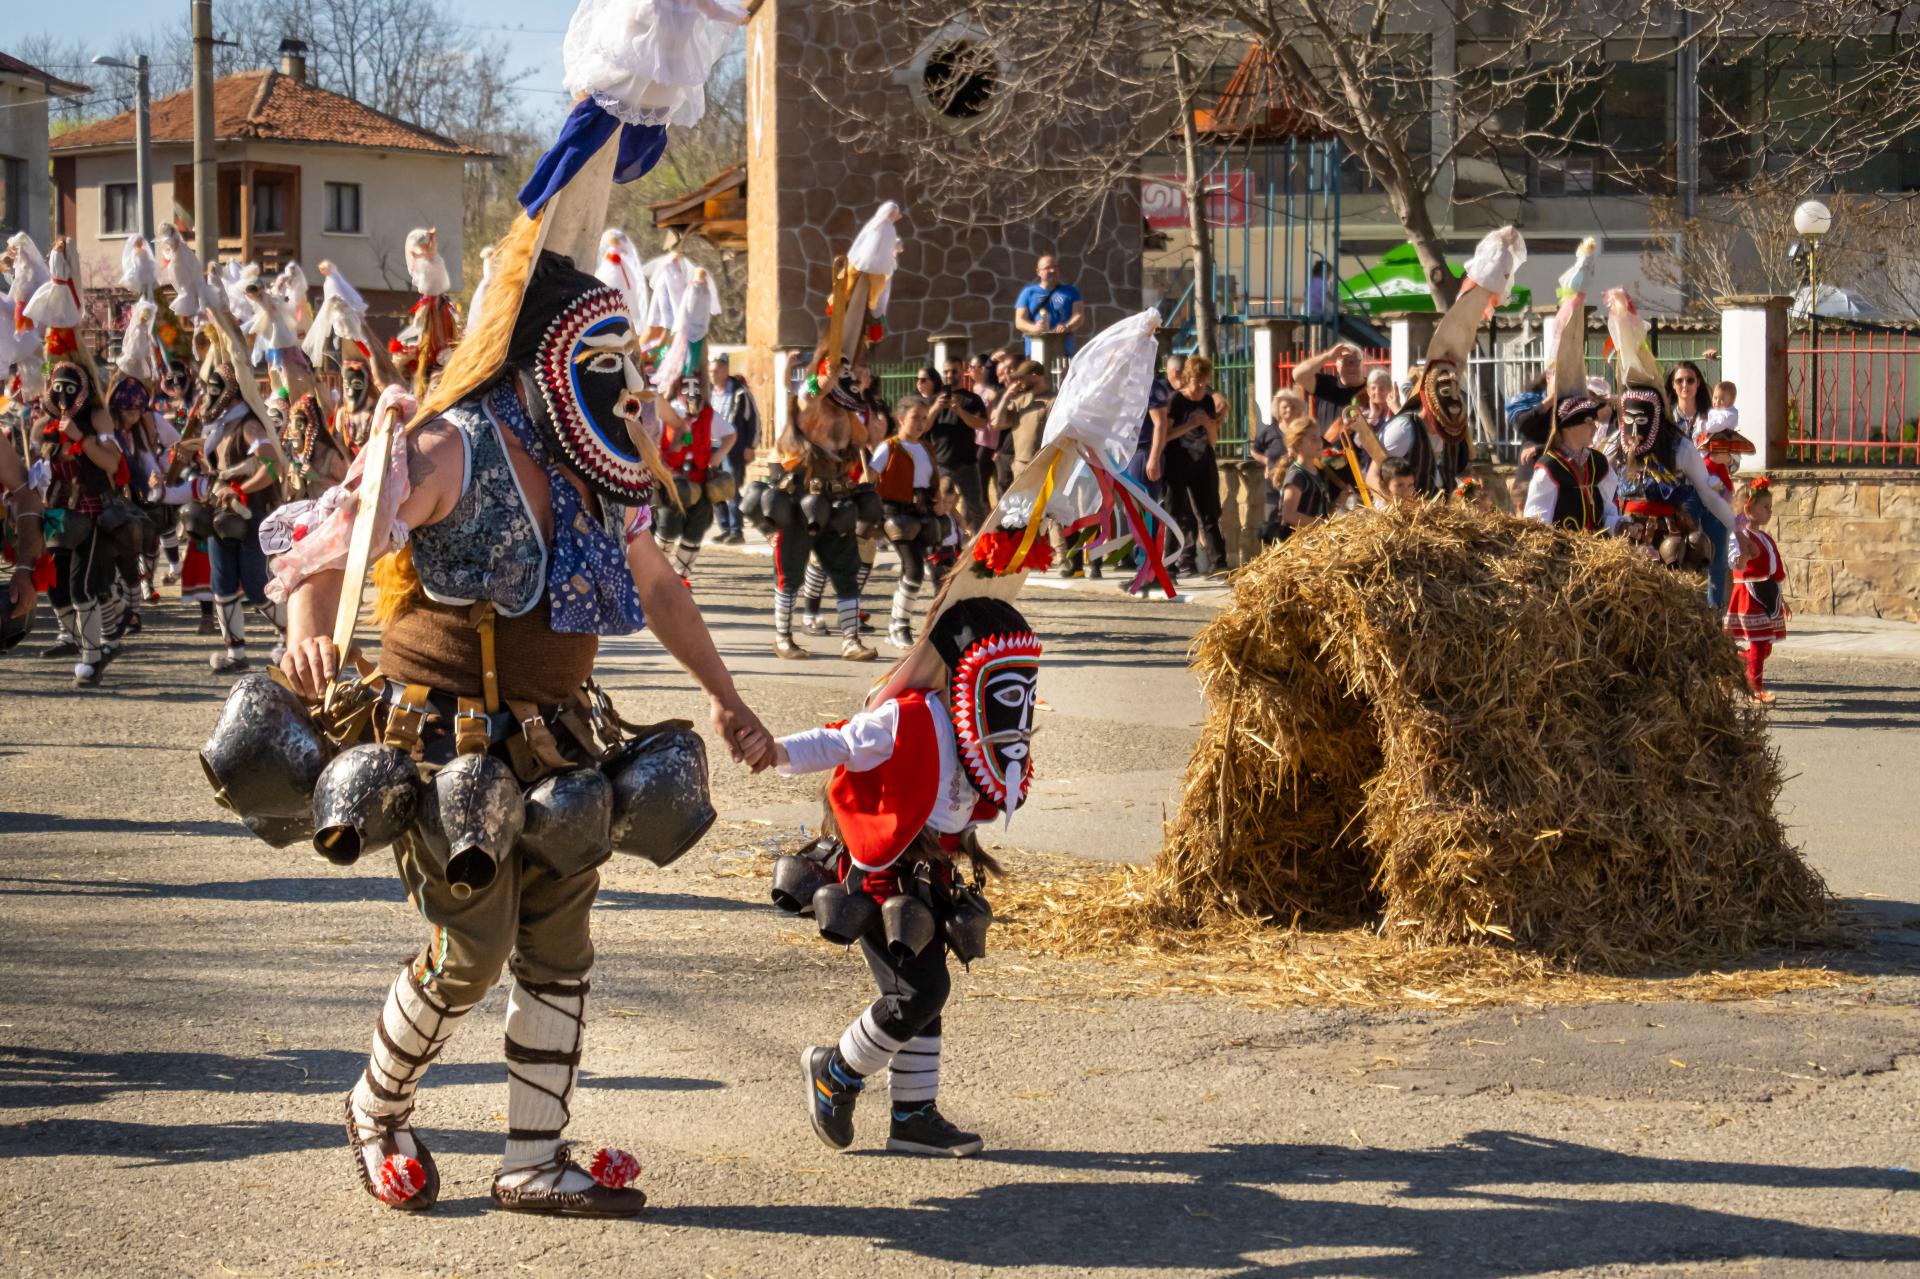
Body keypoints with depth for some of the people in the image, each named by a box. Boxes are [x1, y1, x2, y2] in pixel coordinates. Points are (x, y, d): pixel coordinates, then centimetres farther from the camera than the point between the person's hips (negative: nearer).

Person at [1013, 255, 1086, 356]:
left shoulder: (1070, 292, 15)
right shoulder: (1028, 293, 14)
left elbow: (1079, 317, 6)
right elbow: (1019, 321, 7)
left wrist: (1067, 327, -17)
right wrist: (1034, 328, -15)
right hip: (1036, 351, 0)